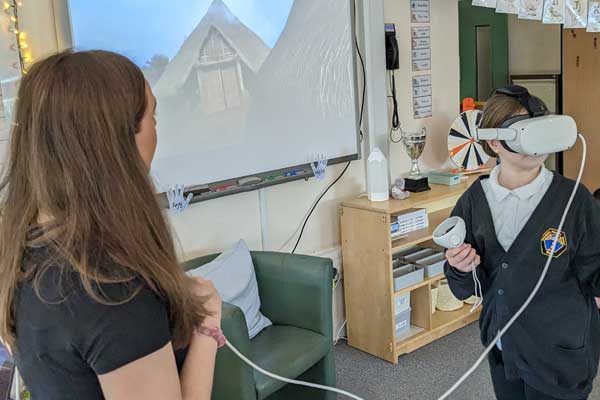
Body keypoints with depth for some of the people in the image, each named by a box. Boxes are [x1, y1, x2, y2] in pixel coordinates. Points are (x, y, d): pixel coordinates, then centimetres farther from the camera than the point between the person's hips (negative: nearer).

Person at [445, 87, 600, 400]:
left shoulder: (574, 199, -14)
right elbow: (465, 289, 2)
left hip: (559, 356, -3)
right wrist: (462, 270, -19)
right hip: (502, 350, 3)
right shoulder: (474, 200, -6)